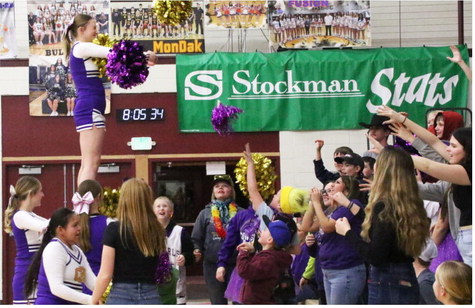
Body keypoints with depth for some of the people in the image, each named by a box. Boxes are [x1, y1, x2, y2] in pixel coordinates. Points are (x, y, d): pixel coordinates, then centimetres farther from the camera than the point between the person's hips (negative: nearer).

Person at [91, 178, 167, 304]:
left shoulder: (114, 229, -7)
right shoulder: (157, 231, 4)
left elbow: (105, 274, -7)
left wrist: (94, 301, 5)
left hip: (121, 297, -3)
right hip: (151, 298, 3)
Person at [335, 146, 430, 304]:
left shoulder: (384, 206, -17)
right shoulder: (411, 205, 6)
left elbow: (375, 257, -20)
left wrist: (348, 232, -6)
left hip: (386, 284, -8)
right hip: (407, 282, 8)